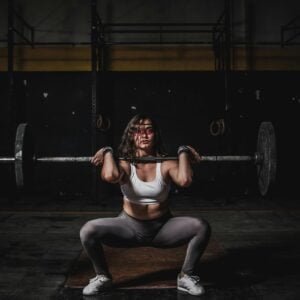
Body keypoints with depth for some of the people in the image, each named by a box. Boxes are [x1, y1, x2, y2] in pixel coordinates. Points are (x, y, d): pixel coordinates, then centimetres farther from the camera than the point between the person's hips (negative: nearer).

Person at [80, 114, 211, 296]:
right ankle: (103, 277, 4)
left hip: (162, 227, 0)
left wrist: (184, 152, -19)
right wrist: (108, 152, -19)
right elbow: (110, 176, -36)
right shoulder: (125, 164, -11)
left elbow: (185, 180, -33)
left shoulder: (166, 164, -10)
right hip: (130, 226, 0)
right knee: (88, 231, -24)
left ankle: (186, 276, 0)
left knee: (202, 226, -24)